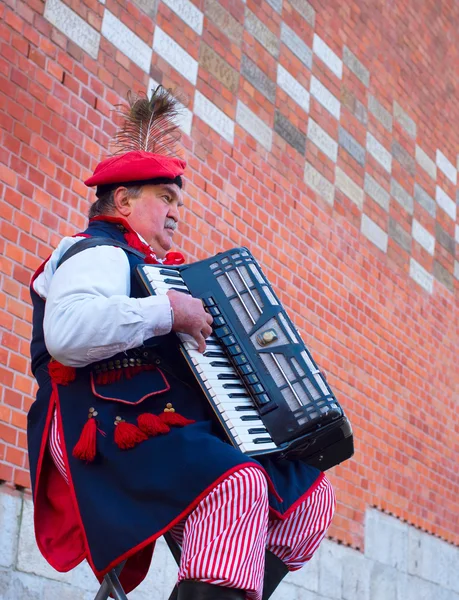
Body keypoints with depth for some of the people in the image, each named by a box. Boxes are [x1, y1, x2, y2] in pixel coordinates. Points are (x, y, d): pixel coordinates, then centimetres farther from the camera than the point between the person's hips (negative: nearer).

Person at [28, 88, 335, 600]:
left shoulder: (143, 265, 29)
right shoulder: (99, 253, -2)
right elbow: (67, 331, -26)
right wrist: (167, 310, -20)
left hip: (177, 434, 10)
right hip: (113, 433, -10)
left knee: (312, 496, 2)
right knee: (237, 486, -36)